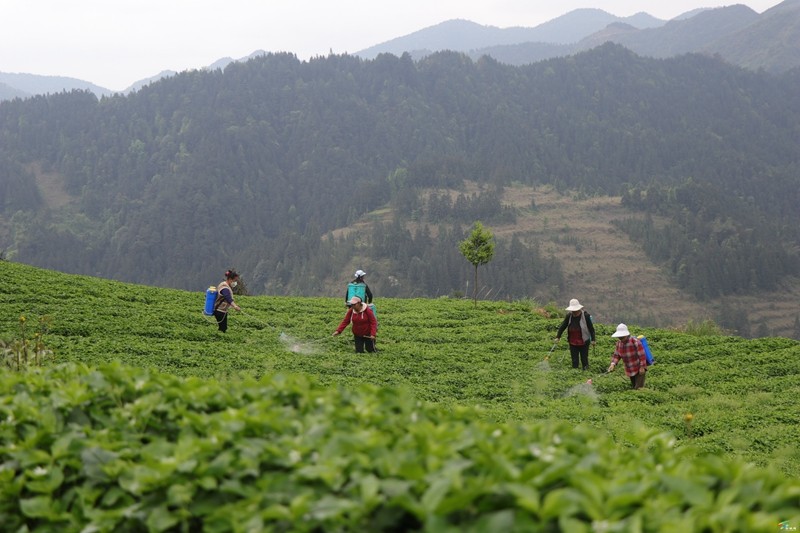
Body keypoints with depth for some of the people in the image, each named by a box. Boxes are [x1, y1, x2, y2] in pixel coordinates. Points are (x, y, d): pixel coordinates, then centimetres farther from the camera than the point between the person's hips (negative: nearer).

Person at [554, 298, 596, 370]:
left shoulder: (586, 316, -12)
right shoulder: (569, 316, -1)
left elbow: (591, 328, -7)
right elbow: (562, 326, 6)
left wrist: (592, 340, -7)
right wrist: (558, 337, 4)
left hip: (583, 342, -3)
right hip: (573, 343, 3)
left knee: (584, 359, 5)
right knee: (574, 361, 6)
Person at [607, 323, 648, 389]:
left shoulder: (635, 341, -22)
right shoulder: (619, 343, -3)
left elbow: (642, 355, -20)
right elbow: (616, 355, 1)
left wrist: (642, 367, -20)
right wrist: (613, 364, -16)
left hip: (639, 369, -7)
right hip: (630, 370, 7)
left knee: (638, 388, -15)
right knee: (633, 388, 14)